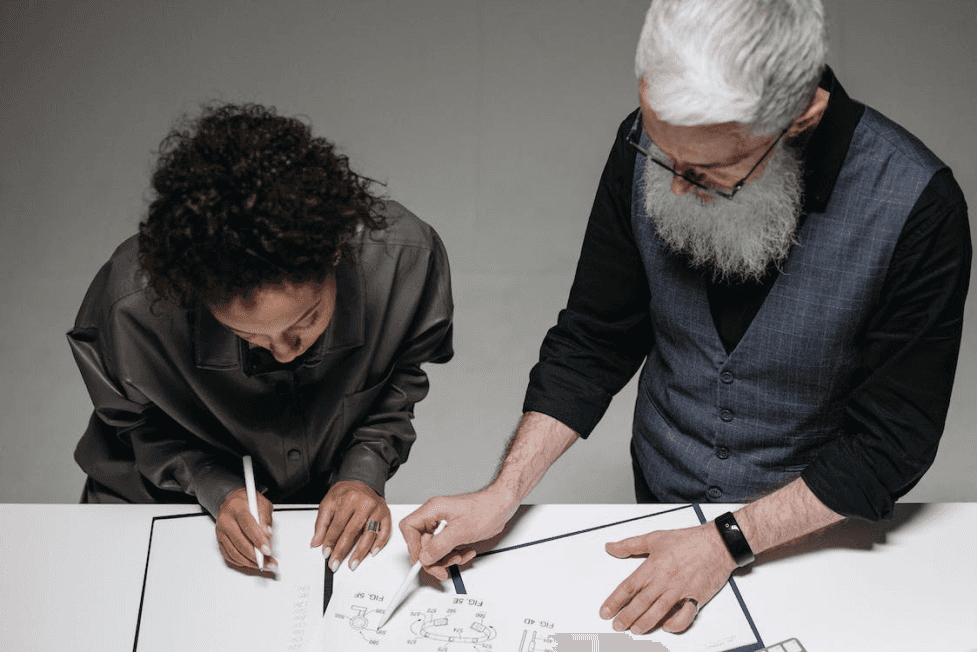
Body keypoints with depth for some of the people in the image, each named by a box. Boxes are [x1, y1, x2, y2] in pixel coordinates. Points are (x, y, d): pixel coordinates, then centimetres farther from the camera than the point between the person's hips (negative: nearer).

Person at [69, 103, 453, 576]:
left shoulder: (406, 257, -30)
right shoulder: (132, 302, -33)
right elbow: (140, 423, -8)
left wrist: (363, 473, -17)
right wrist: (218, 489, -22)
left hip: (322, 502, 1)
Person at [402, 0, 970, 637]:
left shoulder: (916, 209, -29)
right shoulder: (646, 148, -18)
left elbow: (892, 441, -21)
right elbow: (593, 342, -8)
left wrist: (730, 541, -25)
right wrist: (504, 495, -17)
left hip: (808, 529, -3)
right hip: (660, 497, 3)